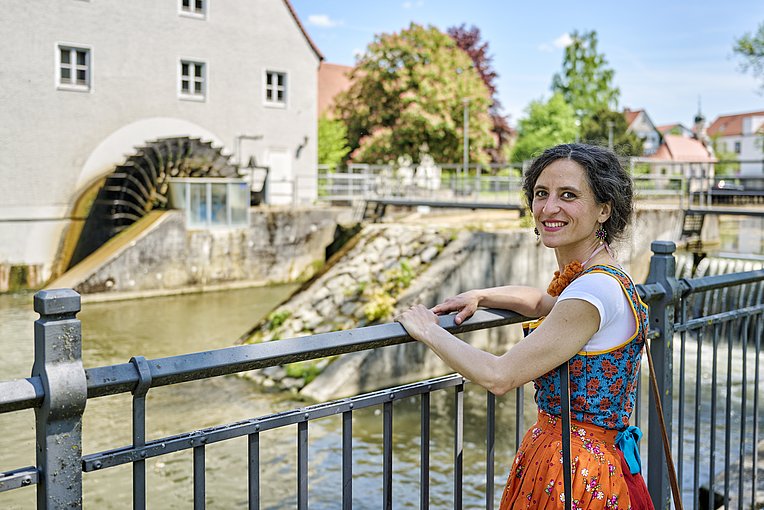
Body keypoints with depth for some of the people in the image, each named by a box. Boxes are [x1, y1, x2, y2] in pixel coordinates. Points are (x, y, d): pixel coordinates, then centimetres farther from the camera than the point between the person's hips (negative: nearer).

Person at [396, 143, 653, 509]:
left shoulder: (595, 289, -25)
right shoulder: (600, 277, 4)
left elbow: (498, 377, -26)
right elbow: (541, 302, 26)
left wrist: (428, 331, -14)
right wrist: (477, 296, 10)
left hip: (575, 477, -9)